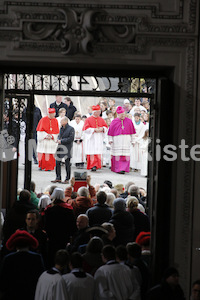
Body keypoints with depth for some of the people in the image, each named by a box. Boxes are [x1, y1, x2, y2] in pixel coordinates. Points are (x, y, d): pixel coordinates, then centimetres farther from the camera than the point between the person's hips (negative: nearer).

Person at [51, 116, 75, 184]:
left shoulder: (71, 129, -9)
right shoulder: (61, 128, 13)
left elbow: (71, 138, -15)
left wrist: (61, 141, -16)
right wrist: (58, 140, 1)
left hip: (67, 149, -7)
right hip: (60, 148, 7)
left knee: (67, 164, 1)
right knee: (57, 163, 5)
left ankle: (67, 179, 8)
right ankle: (58, 178, 14)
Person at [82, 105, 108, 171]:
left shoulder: (101, 120, 12)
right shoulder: (88, 119, -1)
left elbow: (105, 126, 13)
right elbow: (86, 128, -7)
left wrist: (102, 129, -9)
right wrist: (94, 130, -15)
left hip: (99, 138, 4)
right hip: (91, 138, -4)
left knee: (98, 153, -2)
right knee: (92, 153, -9)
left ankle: (96, 165, 5)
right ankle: (92, 166, -10)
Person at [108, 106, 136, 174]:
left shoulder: (129, 121, 7)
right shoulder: (114, 122, 3)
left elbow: (132, 131, 13)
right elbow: (110, 132, 7)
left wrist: (132, 140, 12)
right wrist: (110, 140, 1)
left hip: (126, 140, 1)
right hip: (117, 140, -1)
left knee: (125, 155, -5)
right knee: (118, 155, -4)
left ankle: (124, 168, -2)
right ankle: (117, 168, -1)